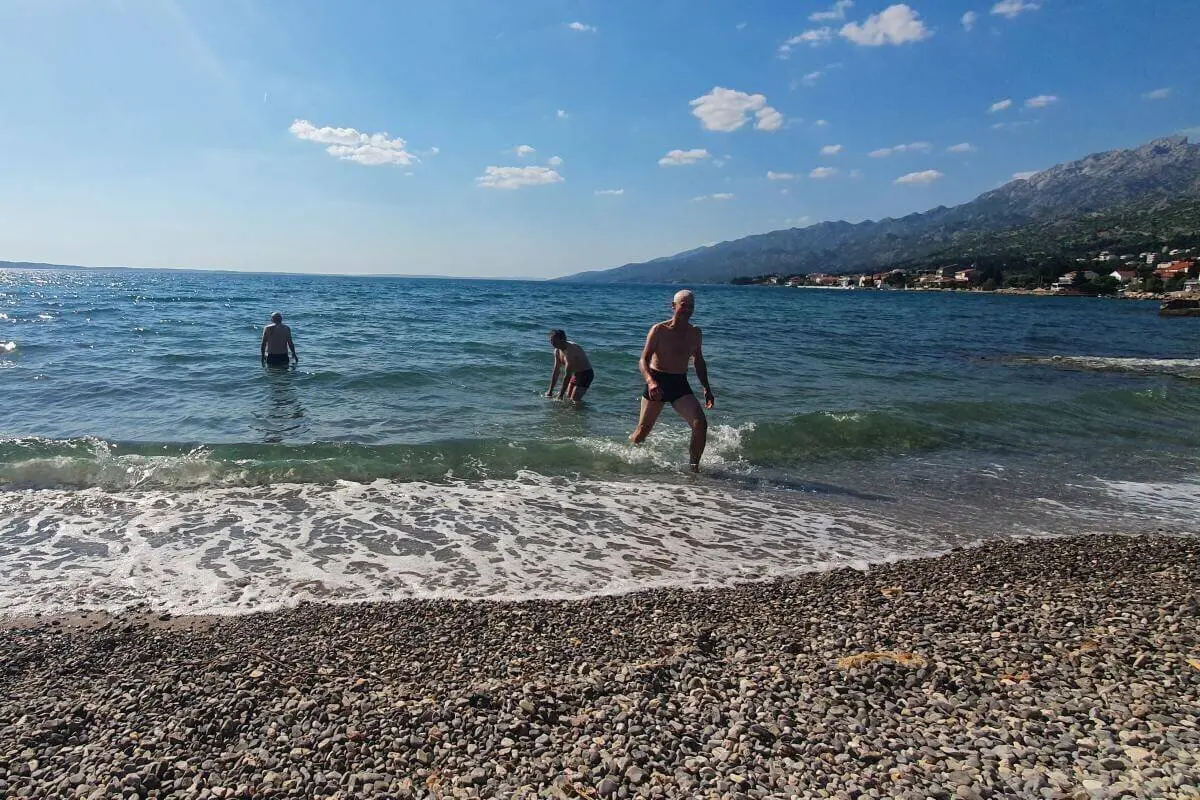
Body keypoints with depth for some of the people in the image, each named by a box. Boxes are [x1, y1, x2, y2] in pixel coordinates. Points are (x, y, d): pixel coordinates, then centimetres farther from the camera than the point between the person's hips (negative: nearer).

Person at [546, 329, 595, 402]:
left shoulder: (570, 350, -31)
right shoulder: (557, 351, -3)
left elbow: (567, 375, -30)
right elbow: (555, 372, 3)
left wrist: (560, 395, -27)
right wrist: (550, 391, 0)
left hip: (585, 374, -9)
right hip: (575, 374, 9)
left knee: (574, 400, -14)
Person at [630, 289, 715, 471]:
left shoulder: (695, 333, 8)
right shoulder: (659, 330, -8)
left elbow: (698, 362, 22)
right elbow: (643, 360, -13)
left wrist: (706, 388, 14)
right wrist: (650, 381, -33)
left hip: (680, 384, 4)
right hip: (657, 383, -3)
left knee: (701, 424, -15)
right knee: (643, 430, 1)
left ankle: (693, 468, -3)